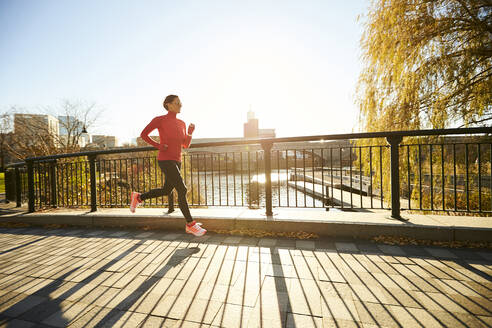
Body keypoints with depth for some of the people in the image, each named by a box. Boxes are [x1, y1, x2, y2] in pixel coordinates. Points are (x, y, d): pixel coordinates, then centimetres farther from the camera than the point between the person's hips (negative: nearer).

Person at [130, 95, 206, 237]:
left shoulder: (181, 123, 12)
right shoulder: (159, 119, -5)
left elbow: (186, 144, 11)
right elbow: (143, 134, 2)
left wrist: (191, 132, -5)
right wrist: (158, 146, -10)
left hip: (176, 161, 8)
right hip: (165, 160, -8)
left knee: (166, 191, 18)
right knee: (182, 190, -13)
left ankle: (138, 197, 39)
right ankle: (190, 225, -3)